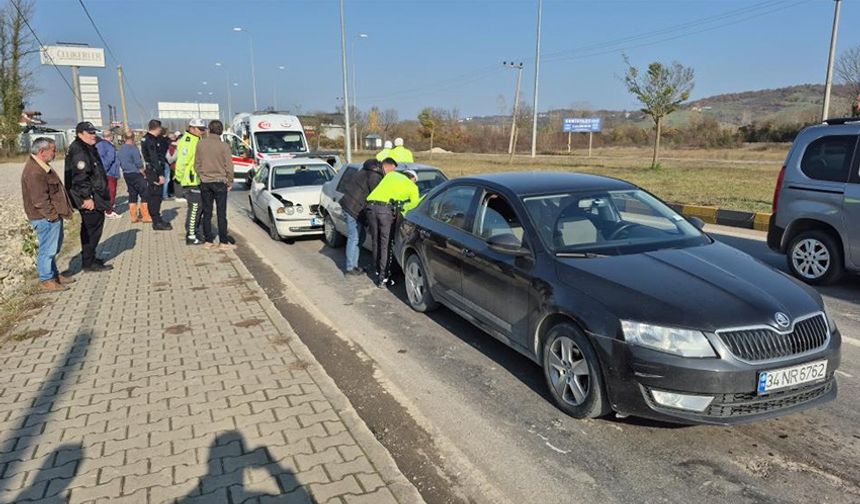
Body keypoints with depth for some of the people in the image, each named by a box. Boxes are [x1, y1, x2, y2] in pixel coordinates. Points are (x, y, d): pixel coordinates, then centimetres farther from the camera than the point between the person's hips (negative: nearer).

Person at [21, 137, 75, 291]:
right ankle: (46, 280, 9)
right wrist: (52, 215, -17)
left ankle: (54, 274, 32)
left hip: (53, 216, 11)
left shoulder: (42, 166, 13)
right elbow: (39, 200, -23)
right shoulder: (34, 172, -21)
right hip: (46, 219, -11)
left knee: (54, 247, 20)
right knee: (48, 249, -1)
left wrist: (58, 212, 19)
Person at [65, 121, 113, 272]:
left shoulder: (88, 148, 17)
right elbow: (80, 177, -23)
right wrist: (87, 197, -25)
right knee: (93, 228, -6)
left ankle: (89, 258, 30)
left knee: (89, 228, 18)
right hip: (89, 198, -11)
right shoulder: (78, 151, -16)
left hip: (94, 195, 11)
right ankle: (89, 263, 0)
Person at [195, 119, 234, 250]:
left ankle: (208, 241, 13)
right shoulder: (224, 146, -10)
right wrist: (230, 182, 5)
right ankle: (223, 242, 4)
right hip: (219, 182, -3)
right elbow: (229, 166, -7)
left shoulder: (200, 143, 0)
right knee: (221, 213, 2)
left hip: (205, 183, 3)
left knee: (207, 212, 9)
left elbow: (197, 164, 5)